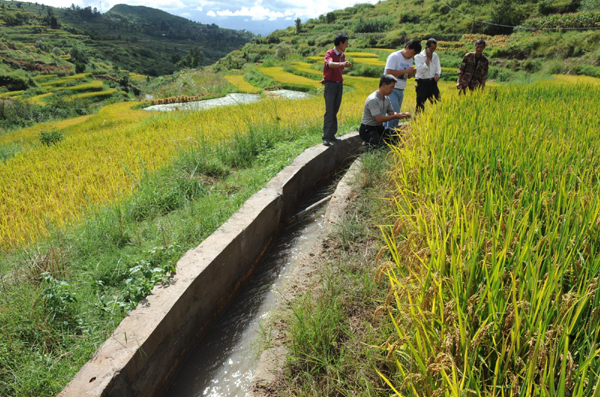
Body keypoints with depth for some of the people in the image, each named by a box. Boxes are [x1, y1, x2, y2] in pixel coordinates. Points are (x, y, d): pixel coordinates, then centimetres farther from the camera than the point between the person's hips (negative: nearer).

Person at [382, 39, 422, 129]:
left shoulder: (410, 59, 14)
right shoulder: (394, 57, -11)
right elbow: (389, 73, -20)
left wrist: (413, 72, -3)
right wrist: (405, 71, -20)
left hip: (401, 90, 8)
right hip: (391, 90, -8)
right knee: (395, 113, -16)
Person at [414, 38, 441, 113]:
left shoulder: (435, 56, 10)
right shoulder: (418, 56, -7)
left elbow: (438, 68, 21)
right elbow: (421, 70, -17)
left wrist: (437, 74, -1)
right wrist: (428, 58, -14)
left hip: (432, 82, 5)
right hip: (422, 82, -5)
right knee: (420, 104, -2)